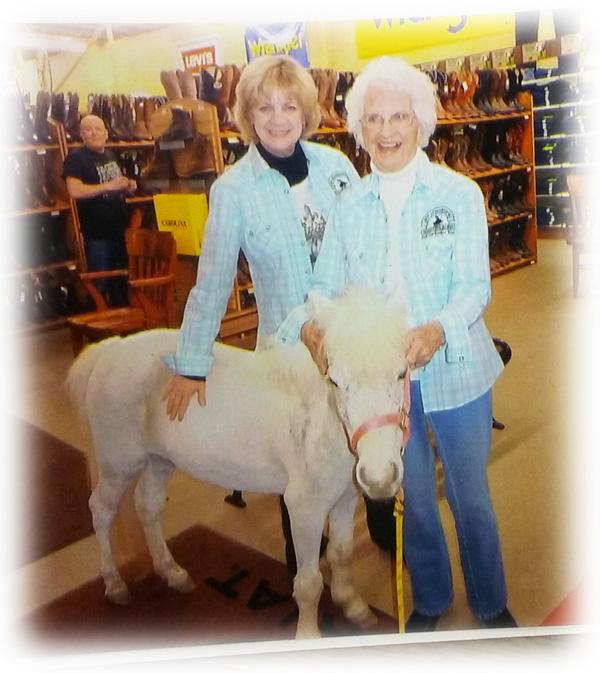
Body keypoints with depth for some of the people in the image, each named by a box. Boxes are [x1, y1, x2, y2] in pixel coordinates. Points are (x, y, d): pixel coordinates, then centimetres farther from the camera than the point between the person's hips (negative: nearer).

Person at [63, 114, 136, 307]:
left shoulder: (110, 155, 14)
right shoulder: (76, 157, -9)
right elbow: (75, 191, -22)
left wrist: (128, 187, 4)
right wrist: (108, 185, -26)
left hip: (120, 229, 7)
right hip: (97, 233, -7)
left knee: (121, 283, 16)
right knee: (99, 285, 1)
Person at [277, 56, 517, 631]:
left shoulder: (459, 194, -7)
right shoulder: (349, 205, 2)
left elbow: (474, 285, -15)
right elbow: (326, 286, -1)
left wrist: (439, 329, -35)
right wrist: (308, 326, -23)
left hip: (454, 373, -2)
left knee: (471, 496, 15)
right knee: (412, 498, 20)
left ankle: (491, 604, 41)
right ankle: (430, 600, 45)